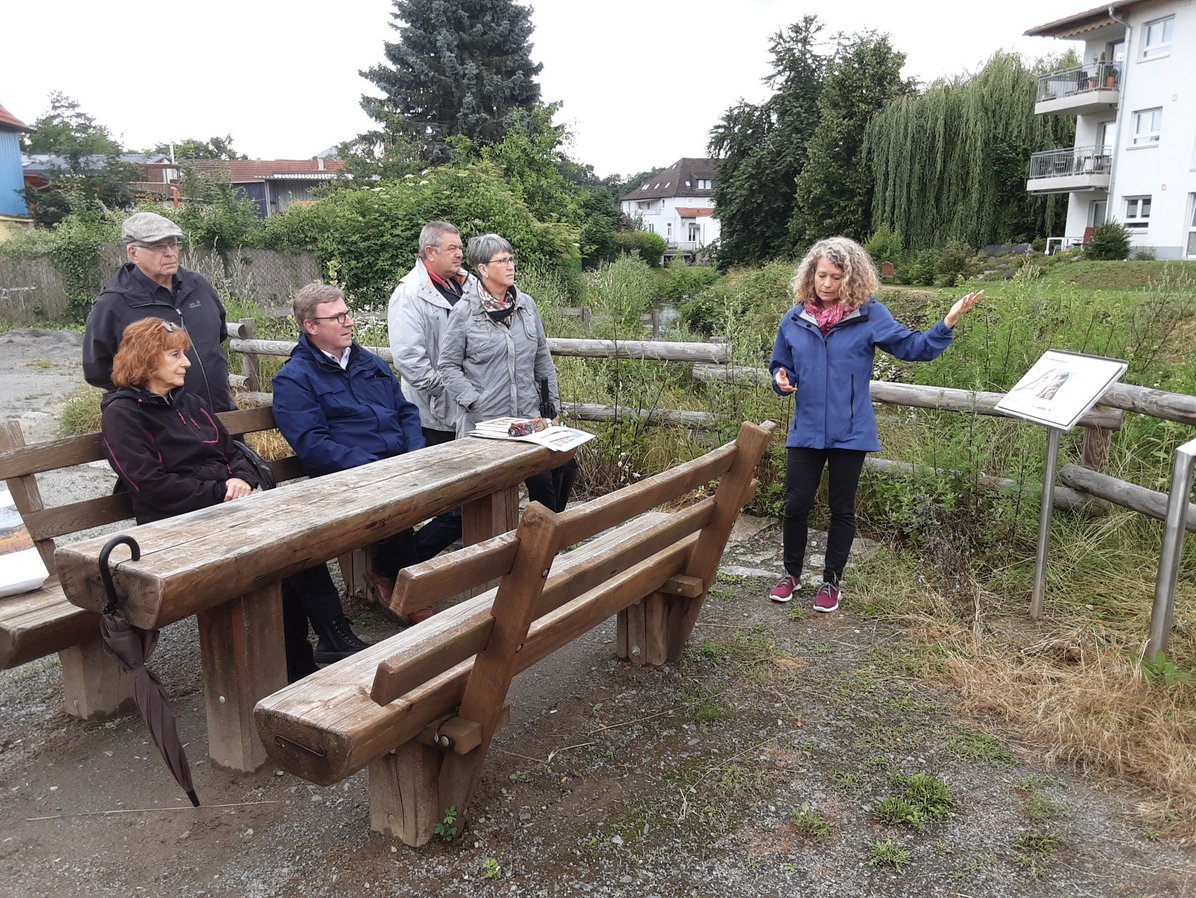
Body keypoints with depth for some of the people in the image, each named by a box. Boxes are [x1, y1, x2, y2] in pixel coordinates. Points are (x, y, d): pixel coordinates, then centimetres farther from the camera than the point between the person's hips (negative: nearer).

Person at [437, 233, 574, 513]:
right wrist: (474, 401, -12)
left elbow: (542, 358, 14)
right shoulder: (464, 311, -5)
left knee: (545, 482, -3)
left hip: (529, 418, 4)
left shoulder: (526, 304, 8)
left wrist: (552, 406, 13)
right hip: (485, 423, -3)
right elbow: (448, 366, -2)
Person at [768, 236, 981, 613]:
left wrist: (948, 323, -18)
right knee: (796, 505, 5)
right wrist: (782, 381, -8)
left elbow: (913, 347, -5)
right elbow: (781, 367, 14)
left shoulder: (870, 316, -4)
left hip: (850, 433, -2)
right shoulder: (795, 319, 3)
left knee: (842, 509, 10)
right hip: (806, 431, 2)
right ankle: (792, 574, 28)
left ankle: (832, 582, 26)